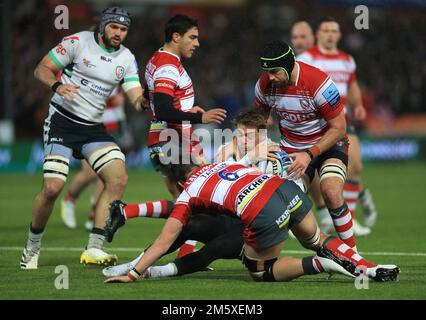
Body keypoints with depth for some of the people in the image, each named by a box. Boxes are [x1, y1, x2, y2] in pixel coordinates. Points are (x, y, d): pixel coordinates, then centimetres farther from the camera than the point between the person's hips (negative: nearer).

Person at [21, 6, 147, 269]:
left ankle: (94, 249, -13)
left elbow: (136, 98, -2)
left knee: (119, 179, -15)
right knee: (53, 188, -15)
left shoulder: (127, 58, 6)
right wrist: (57, 85, -26)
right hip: (62, 121, -5)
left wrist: (145, 100, -26)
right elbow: (42, 70, -5)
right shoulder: (78, 42, -6)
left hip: (93, 128, 5)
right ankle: (32, 247, 9)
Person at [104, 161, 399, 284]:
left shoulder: (188, 194, 17)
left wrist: (133, 274, 21)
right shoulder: (220, 163, 31)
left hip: (264, 215, -6)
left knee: (261, 270, 17)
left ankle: (318, 265, -5)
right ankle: (369, 267, 12)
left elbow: (163, 243, 17)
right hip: (287, 189, 6)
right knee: (317, 240, 30)